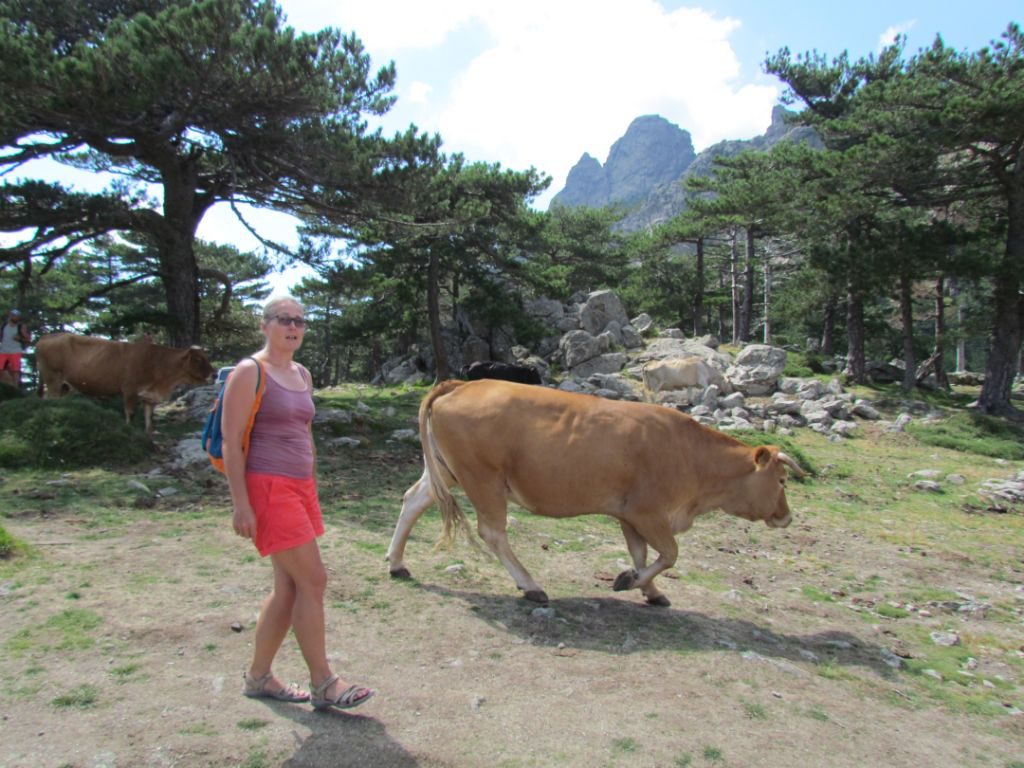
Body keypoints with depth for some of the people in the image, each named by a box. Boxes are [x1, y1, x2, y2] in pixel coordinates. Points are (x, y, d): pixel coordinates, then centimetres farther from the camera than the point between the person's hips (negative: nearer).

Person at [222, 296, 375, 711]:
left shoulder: (302, 375, 14)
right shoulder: (249, 372, -8)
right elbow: (231, 440, -12)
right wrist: (240, 503, -16)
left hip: (300, 487, 8)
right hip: (267, 488, -8)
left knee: (290, 586, 11)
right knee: (312, 580, -6)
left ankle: (258, 676, 27)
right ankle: (323, 684, 7)